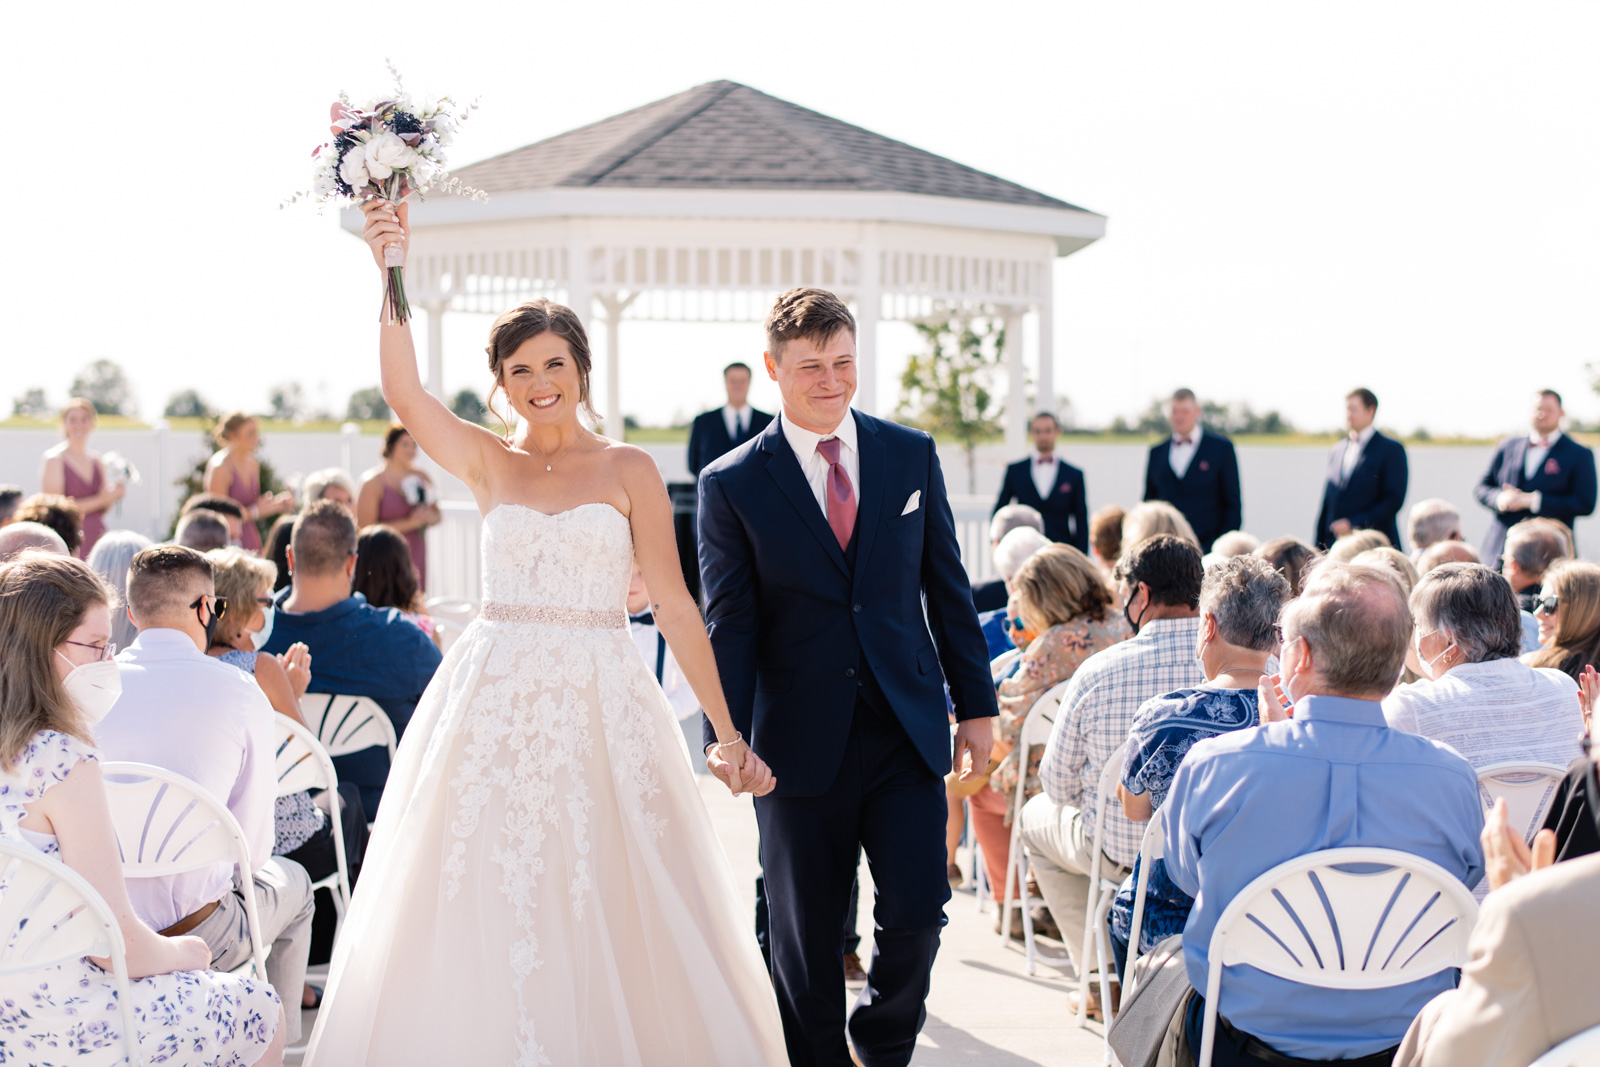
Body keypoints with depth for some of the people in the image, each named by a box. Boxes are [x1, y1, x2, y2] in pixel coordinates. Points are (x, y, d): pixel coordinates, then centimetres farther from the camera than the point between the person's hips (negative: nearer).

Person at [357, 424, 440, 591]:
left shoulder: (421, 476, 12)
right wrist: (409, 523, -15)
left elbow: (437, 514, 22)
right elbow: (366, 528, -13)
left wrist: (430, 518, -3)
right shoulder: (374, 482, -6)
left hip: (416, 557, 5)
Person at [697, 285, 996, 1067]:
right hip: (802, 742, -2)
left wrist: (975, 704, 9)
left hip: (908, 731, 2)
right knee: (806, 941, 6)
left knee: (916, 915, -2)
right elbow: (728, 626, -4)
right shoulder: (732, 484, -2)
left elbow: (947, 587, 10)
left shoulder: (912, 456, 6)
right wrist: (729, 741, -12)